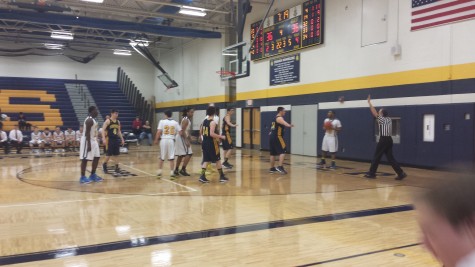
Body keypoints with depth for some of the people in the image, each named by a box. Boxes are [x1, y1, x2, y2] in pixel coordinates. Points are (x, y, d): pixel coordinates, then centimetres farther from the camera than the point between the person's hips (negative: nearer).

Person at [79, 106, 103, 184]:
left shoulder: (93, 119, 13)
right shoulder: (89, 120, -18)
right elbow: (87, 133, -22)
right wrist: (89, 144, -25)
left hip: (93, 140, 11)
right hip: (87, 141, -10)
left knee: (97, 157, 12)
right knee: (85, 159, -4)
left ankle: (92, 175, 21)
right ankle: (82, 177, 3)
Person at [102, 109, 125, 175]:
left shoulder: (118, 122, 10)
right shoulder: (108, 121, -9)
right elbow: (103, 130, -12)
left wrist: (122, 139, 14)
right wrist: (104, 139, -22)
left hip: (116, 139, 6)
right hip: (109, 139, -6)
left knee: (116, 154, 5)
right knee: (109, 154, -3)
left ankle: (116, 168, 7)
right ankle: (104, 164, 22)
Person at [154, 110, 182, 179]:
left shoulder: (162, 121, -1)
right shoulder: (175, 122, 6)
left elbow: (159, 132, -7)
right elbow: (180, 133, 2)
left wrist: (156, 140, 3)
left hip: (163, 140, 0)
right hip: (171, 140, 0)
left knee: (161, 157, 12)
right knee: (171, 158, 4)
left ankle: (159, 172, 15)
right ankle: (172, 172, 4)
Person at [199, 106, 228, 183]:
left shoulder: (204, 121, 8)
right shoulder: (213, 122, -16)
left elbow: (201, 132, 14)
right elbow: (212, 134, -24)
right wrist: (221, 137, -16)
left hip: (205, 142, 7)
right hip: (211, 143, -7)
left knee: (206, 160, 11)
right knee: (217, 160, 5)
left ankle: (202, 176, 1)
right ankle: (222, 177, 14)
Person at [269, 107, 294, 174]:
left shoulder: (276, 118, 21)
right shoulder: (279, 118, -10)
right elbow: (284, 122, -34)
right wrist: (289, 125, -53)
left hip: (272, 137, 10)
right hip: (277, 137, -10)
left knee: (273, 153, 13)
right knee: (283, 152, -11)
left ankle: (272, 168, 19)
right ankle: (280, 167, -21)